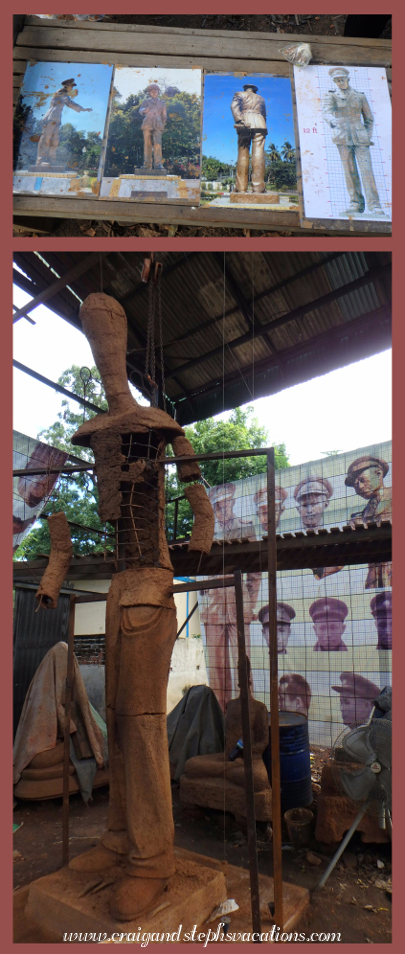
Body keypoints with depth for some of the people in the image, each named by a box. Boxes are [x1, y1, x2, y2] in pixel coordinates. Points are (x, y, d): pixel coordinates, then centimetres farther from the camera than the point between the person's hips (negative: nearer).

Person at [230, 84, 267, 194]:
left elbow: (234, 105, 0)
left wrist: (239, 120, -12)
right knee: (258, 154, -10)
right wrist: (262, 128, 21)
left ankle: (241, 187, -15)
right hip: (260, 123, 1)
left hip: (245, 122, -1)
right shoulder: (261, 98, 29)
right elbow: (264, 115, 23)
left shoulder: (239, 94, 20)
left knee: (243, 154, -6)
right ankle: (258, 186, -23)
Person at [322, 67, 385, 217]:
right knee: (350, 172, -2)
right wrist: (332, 121, -32)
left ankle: (374, 206, -14)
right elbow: (326, 111, -11)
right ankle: (356, 204, 4)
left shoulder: (360, 96, 12)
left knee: (366, 170, -11)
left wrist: (368, 136, 4)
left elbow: (369, 119, 17)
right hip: (343, 138, 1)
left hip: (360, 137, 0)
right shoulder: (331, 95, 9)